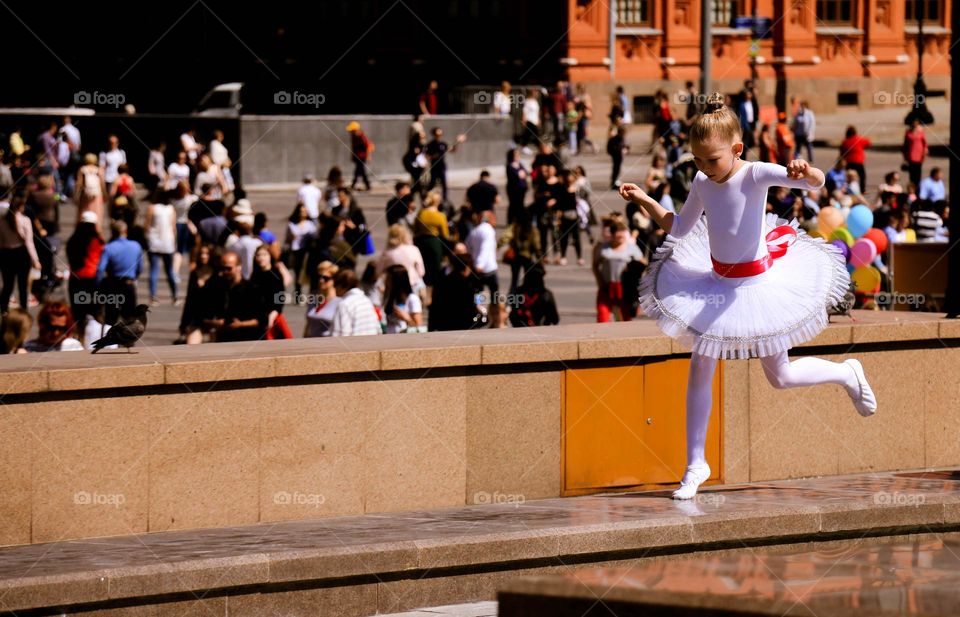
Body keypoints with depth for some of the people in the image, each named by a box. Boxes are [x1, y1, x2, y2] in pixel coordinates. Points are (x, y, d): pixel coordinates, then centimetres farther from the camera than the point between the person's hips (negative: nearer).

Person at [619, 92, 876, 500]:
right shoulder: (703, 184, -4)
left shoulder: (756, 175, -22)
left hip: (757, 284, -5)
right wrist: (644, 202, 0)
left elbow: (817, 182, -35)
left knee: (780, 377, 8)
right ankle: (695, 465, 8)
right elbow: (679, 229, 11)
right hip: (716, 283, 5)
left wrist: (804, 173, -58)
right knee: (699, 370, 0)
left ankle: (847, 374, 37)